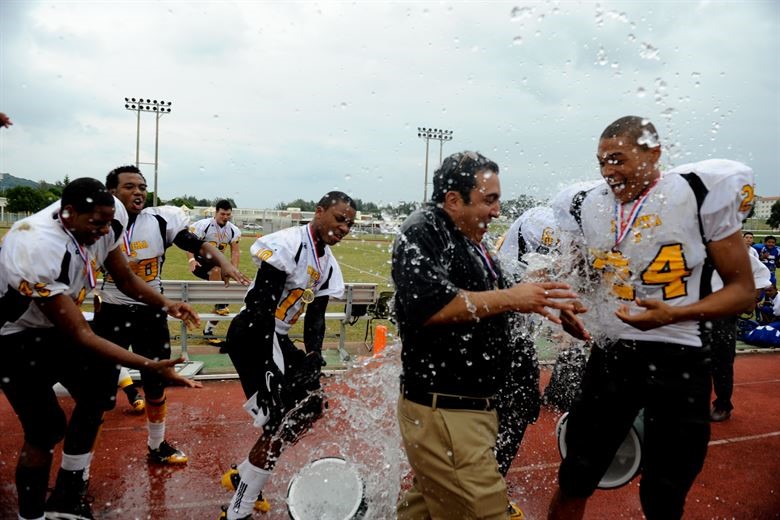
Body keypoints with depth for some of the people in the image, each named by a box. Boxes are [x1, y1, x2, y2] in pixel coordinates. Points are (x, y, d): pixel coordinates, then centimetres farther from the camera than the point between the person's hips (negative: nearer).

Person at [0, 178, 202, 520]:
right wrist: (150, 366, -39)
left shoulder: (102, 224, -17)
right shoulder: (36, 250, -37)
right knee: (46, 427, -9)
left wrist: (166, 304, -16)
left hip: (55, 324, 7)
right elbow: (80, 335, -33)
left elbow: (125, 278, 2)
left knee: (95, 396, 6)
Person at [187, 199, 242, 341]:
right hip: (200, 261, -5)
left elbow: (235, 251, 0)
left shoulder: (233, 230, -1)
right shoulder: (204, 225, -16)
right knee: (217, 270, -40)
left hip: (216, 262, 6)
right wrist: (191, 260, -33)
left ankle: (208, 330, 17)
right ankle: (220, 304, -28)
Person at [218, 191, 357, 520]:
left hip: (276, 337, 10)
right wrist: (266, 368, -25)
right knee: (280, 422, -11)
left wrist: (313, 359, -4)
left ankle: (243, 476, 25)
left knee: (310, 406, 12)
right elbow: (261, 308, -24)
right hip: (251, 334, -10)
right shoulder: (288, 246, -20)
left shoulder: (328, 264, 9)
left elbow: (316, 316, 10)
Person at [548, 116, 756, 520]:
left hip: (677, 362, -3)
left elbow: (742, 289, -6)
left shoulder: (700, 194, -9)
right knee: (573, 483, 11)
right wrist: (563, 306, -7)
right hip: (609, 357, 3)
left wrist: (675, 314, -22)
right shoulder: (586, 208, 3)